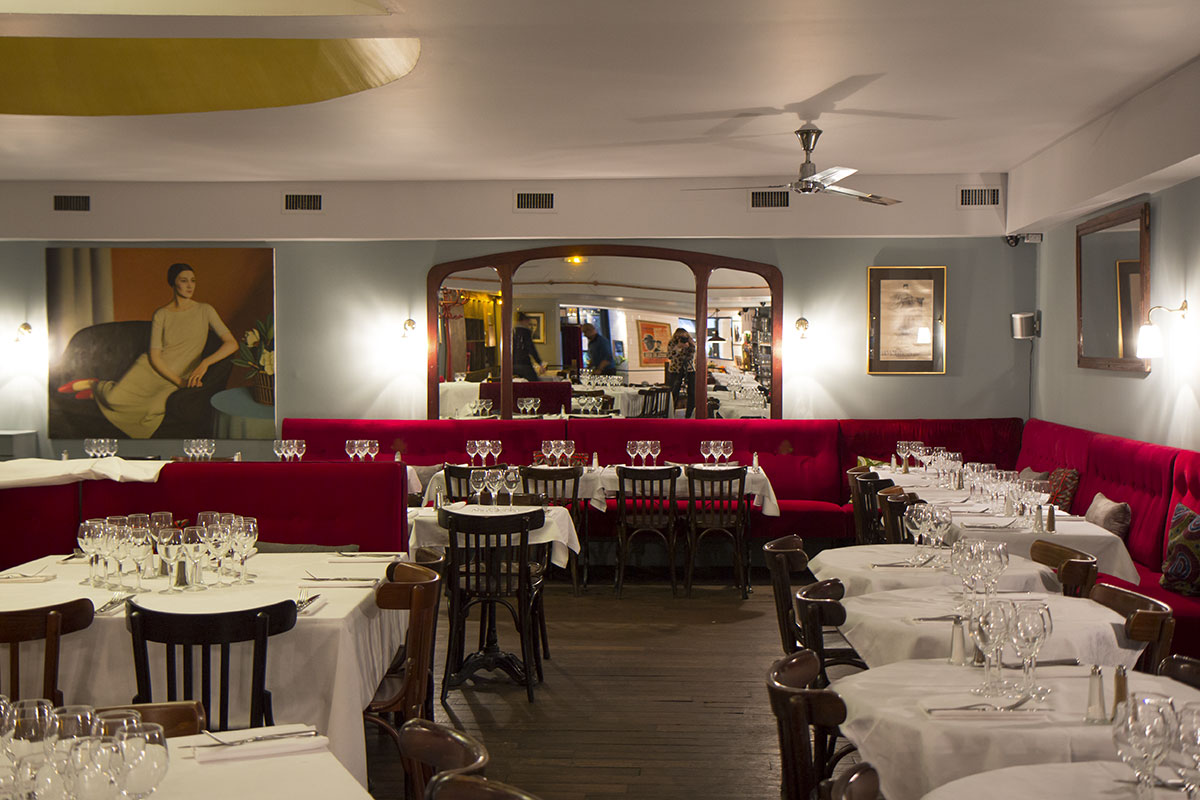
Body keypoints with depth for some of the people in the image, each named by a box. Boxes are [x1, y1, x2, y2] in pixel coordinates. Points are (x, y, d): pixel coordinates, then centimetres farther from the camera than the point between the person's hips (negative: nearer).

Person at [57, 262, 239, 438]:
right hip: (152, 369, 0)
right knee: (114, 399, -25)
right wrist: (179, 381, -17)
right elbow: (154, 356, -5)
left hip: (173, 383, 0)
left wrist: (205, 363, -23)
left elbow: (232, 343, -8)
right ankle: (94, 385, 15)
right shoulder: (161, 315, 0)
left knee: (153, 414, -28)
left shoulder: (205, 311, -1)